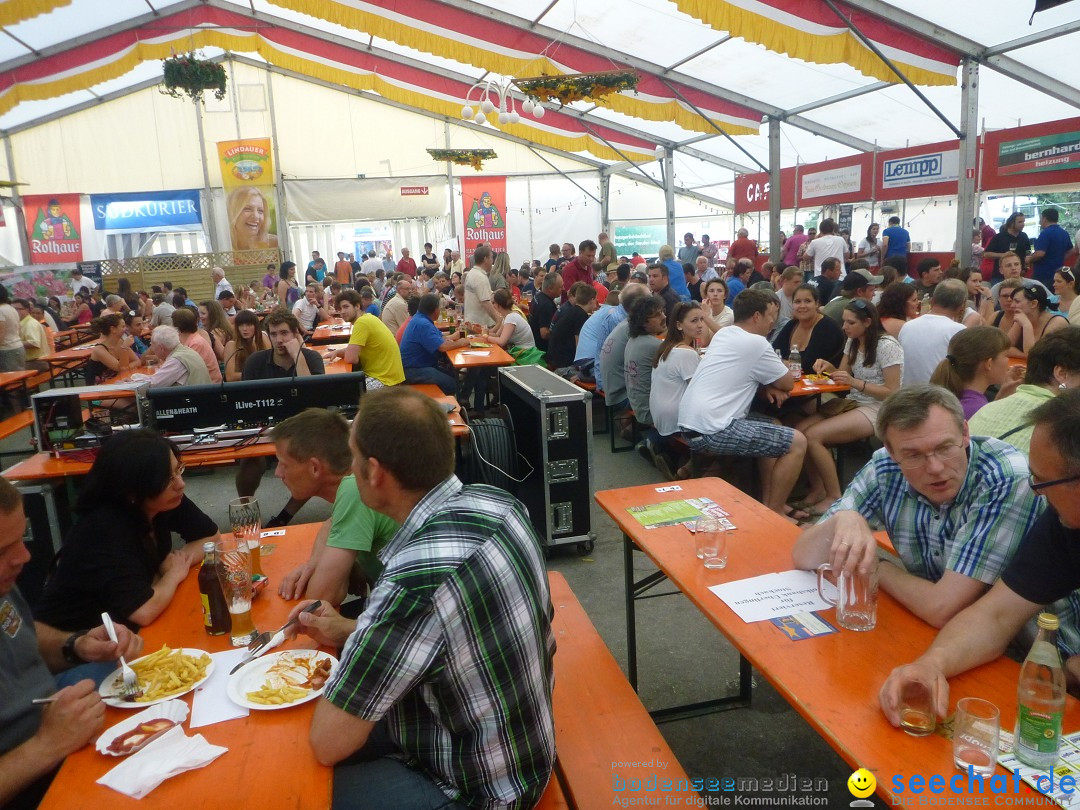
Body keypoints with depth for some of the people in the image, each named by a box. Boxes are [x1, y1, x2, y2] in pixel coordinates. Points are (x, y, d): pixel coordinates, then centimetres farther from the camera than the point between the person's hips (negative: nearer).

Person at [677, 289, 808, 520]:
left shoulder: (723, 335, 15)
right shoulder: (755, 343, -10)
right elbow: (788, 383, 1)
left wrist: (768, 385, 10)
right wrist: (773, 383, 23)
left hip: (689, 425, 10)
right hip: (712, 430, -10)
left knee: (774, 429, 24)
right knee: (797, 443, -5)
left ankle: (768, 502, 24)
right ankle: (774, 513, 5)